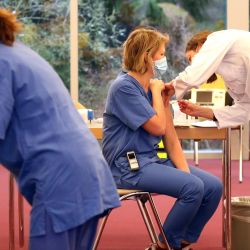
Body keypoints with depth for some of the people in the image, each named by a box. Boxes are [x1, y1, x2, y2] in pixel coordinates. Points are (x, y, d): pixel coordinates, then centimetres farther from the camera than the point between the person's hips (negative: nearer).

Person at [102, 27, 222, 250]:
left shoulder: (156, 87, 9)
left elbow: (170, 138, 7)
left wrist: (184, 171, -4)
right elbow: (157, 127, -18)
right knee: (193, 187, -25)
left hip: (154, 160, 8)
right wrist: (156, 91, -6)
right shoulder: (124, 87, -14)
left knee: (214, 186, -5)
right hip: (129, 167, -8)